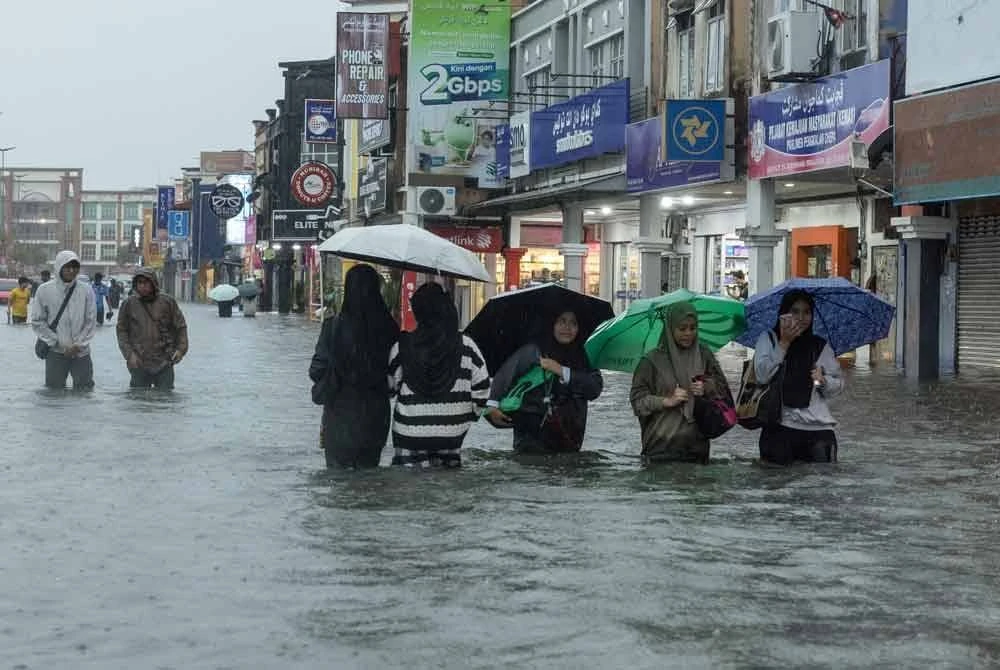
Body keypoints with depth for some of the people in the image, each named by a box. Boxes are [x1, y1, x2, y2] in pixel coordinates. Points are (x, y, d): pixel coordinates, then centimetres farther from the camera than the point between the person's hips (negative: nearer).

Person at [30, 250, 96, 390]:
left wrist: (79, 344, -10)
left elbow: (91, 321, 0)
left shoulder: (86, 291, -2)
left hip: (81, 352, 1)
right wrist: (56, 343, -9)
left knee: (85, 391, 5)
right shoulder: (44, 290, -4)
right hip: (55, 352, -1)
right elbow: (38, 321, -2)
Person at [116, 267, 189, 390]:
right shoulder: (129, 304, 2)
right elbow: (121, 331, 6)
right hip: (139, 364, 0)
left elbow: (181, 327, 7)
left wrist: (181, 349, -5)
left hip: (164, 363, 0)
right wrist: (129, 354, -5)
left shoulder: (168, 302, 1)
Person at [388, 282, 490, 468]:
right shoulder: (465, 345, -5)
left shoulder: (402, 346, -6)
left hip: (410, 431, -1)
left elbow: (390, 384, 3)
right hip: (451, 432, 1)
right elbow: (481, 384, 0)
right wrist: (473, 412, 15)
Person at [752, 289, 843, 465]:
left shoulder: (821, 346, 13)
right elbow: (762, 376, -9)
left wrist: (823, 380, -9)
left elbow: (838, 386, 13)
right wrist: (784, 343, -11)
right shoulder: (768, 339, 7)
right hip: (779, 425, -2)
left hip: (818, 426, 2)